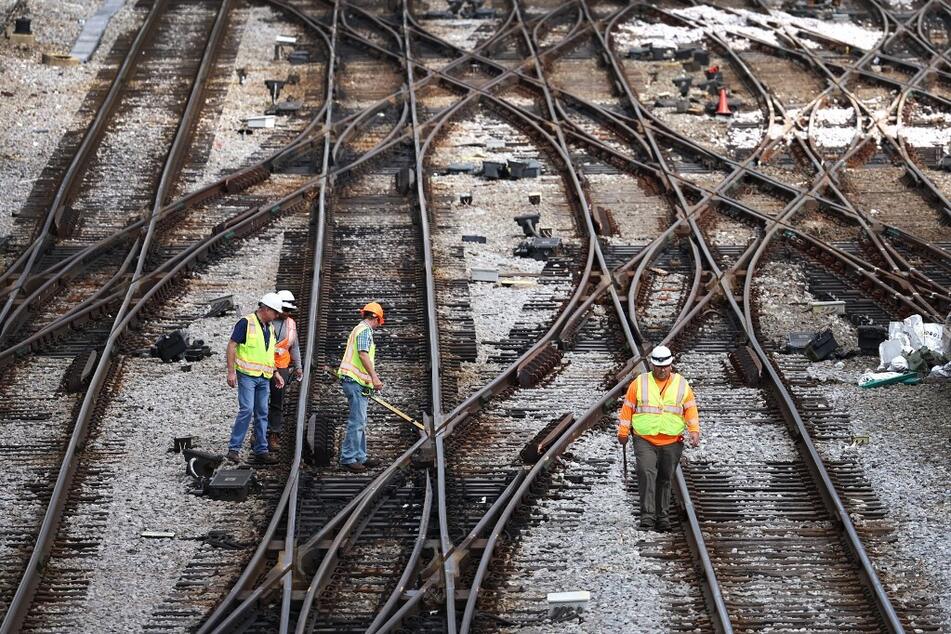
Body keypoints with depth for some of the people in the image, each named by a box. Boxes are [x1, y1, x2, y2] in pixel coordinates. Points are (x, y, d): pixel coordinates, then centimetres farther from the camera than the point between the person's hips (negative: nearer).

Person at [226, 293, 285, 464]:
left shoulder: (269, 328, 16)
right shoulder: (246, 323, -8)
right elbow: (232, 346, -10)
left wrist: (276, 374, 20)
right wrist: (231, 371, -15)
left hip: (264, 378, 8)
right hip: (247, 375, -8)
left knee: (262, 413, 8)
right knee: (246, 410, -14)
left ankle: (261, 450, 13)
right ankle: (233, 449, -7)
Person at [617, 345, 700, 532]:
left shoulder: (682, 384, 6)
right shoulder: (639, 383, 2)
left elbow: (690, 409, 9)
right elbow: (627, 408, 7)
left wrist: (694, 431, -4)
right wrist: (623, 432, 8)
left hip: (672, 442, 2)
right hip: (644, 441, -2)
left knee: (665, 479, 9)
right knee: (647, 474, -18)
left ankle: (661, 515, 20)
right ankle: (647, 516, -20)